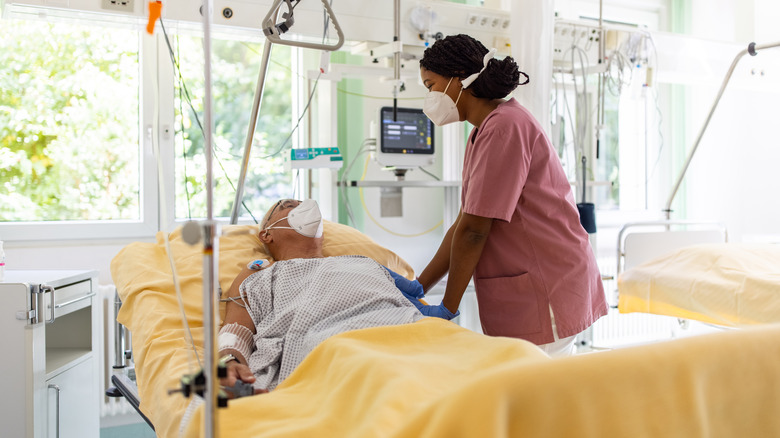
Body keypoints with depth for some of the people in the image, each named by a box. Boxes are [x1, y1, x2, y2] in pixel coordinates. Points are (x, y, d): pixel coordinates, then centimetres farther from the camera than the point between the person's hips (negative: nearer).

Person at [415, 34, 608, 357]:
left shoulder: (504, 127, -15)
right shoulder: (482, 133, 17)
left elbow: (473, 231, -17)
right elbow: (463, 224, 14)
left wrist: (447, 308, -10)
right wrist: (417, 287, 10)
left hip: (544, 291, -9)